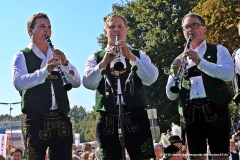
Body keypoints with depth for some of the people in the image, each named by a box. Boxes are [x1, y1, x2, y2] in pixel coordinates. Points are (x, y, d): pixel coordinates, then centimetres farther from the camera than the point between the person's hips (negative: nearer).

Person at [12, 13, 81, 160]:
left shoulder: (58, 55, 18)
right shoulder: (22, 56, 5)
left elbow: (77, 83, 7)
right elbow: (19, 83, -14)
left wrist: (65, 63, -10)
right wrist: (45, 70, -26)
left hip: (61, 118, 4)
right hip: (36, 118, -4)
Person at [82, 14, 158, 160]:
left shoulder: (139, 54, 12)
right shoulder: (95, 58, 11)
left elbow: (151, 78, -6)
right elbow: (88, 84, -6)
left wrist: (132, 57, -17)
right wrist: (104, 62, -19)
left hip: (136, 116, 0)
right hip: (107, 119, 1)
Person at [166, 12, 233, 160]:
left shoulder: (218, 50, 9)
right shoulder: (180, 60, 17)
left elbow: (228, 74, -12)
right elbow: (171, 95, 11)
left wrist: (199, 61, -18)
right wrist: (175, 73, -6)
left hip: (215, 109, -3)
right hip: (190, 113, 3)